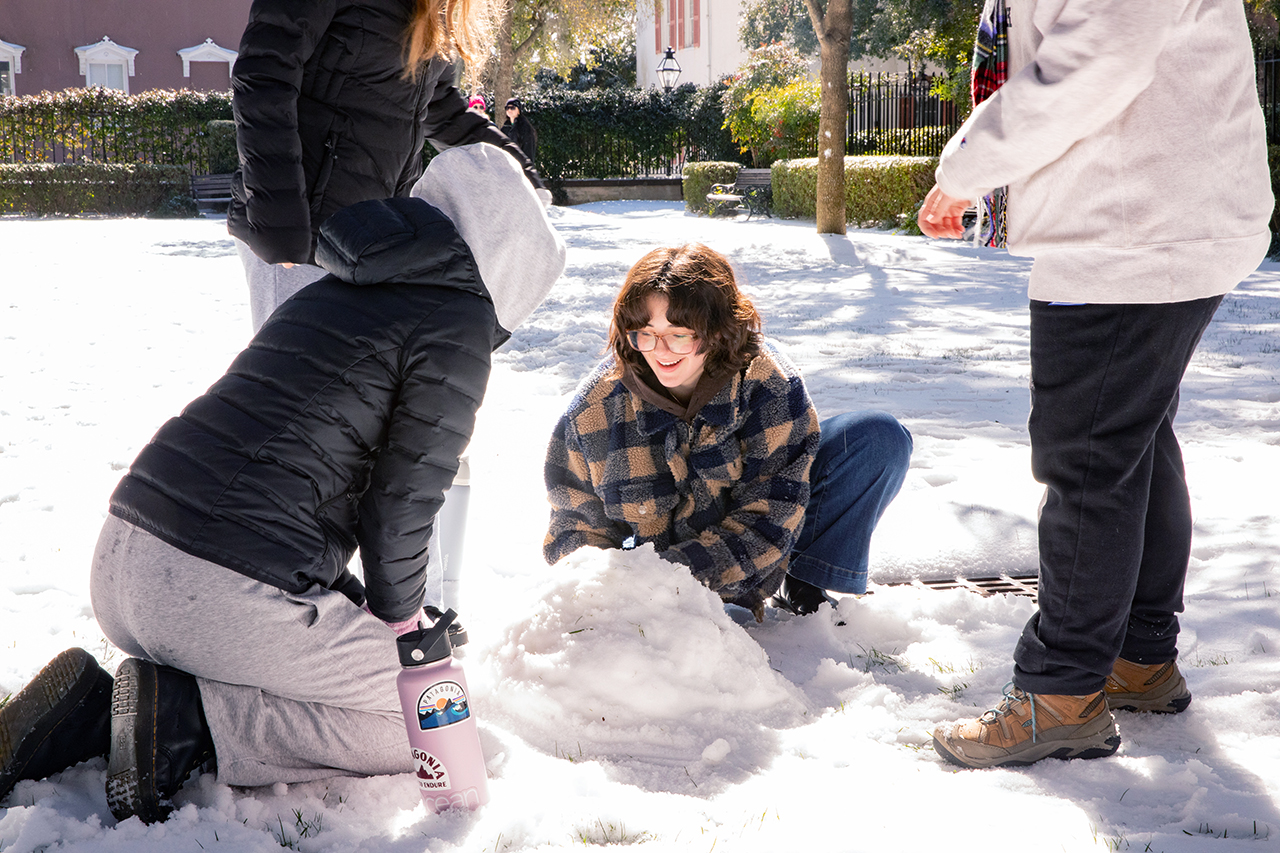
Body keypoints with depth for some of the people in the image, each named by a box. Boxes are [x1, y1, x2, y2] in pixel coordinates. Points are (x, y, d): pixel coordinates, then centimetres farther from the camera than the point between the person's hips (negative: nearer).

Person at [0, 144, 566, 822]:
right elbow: (403, 498, -8)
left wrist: (356, 600, 29)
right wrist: (399, 614, 9)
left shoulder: (335, 289, 21)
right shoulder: (458, 321, -4)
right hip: (229, 597, -8)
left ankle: (98, 707, 11)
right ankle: (185, 721, -7)